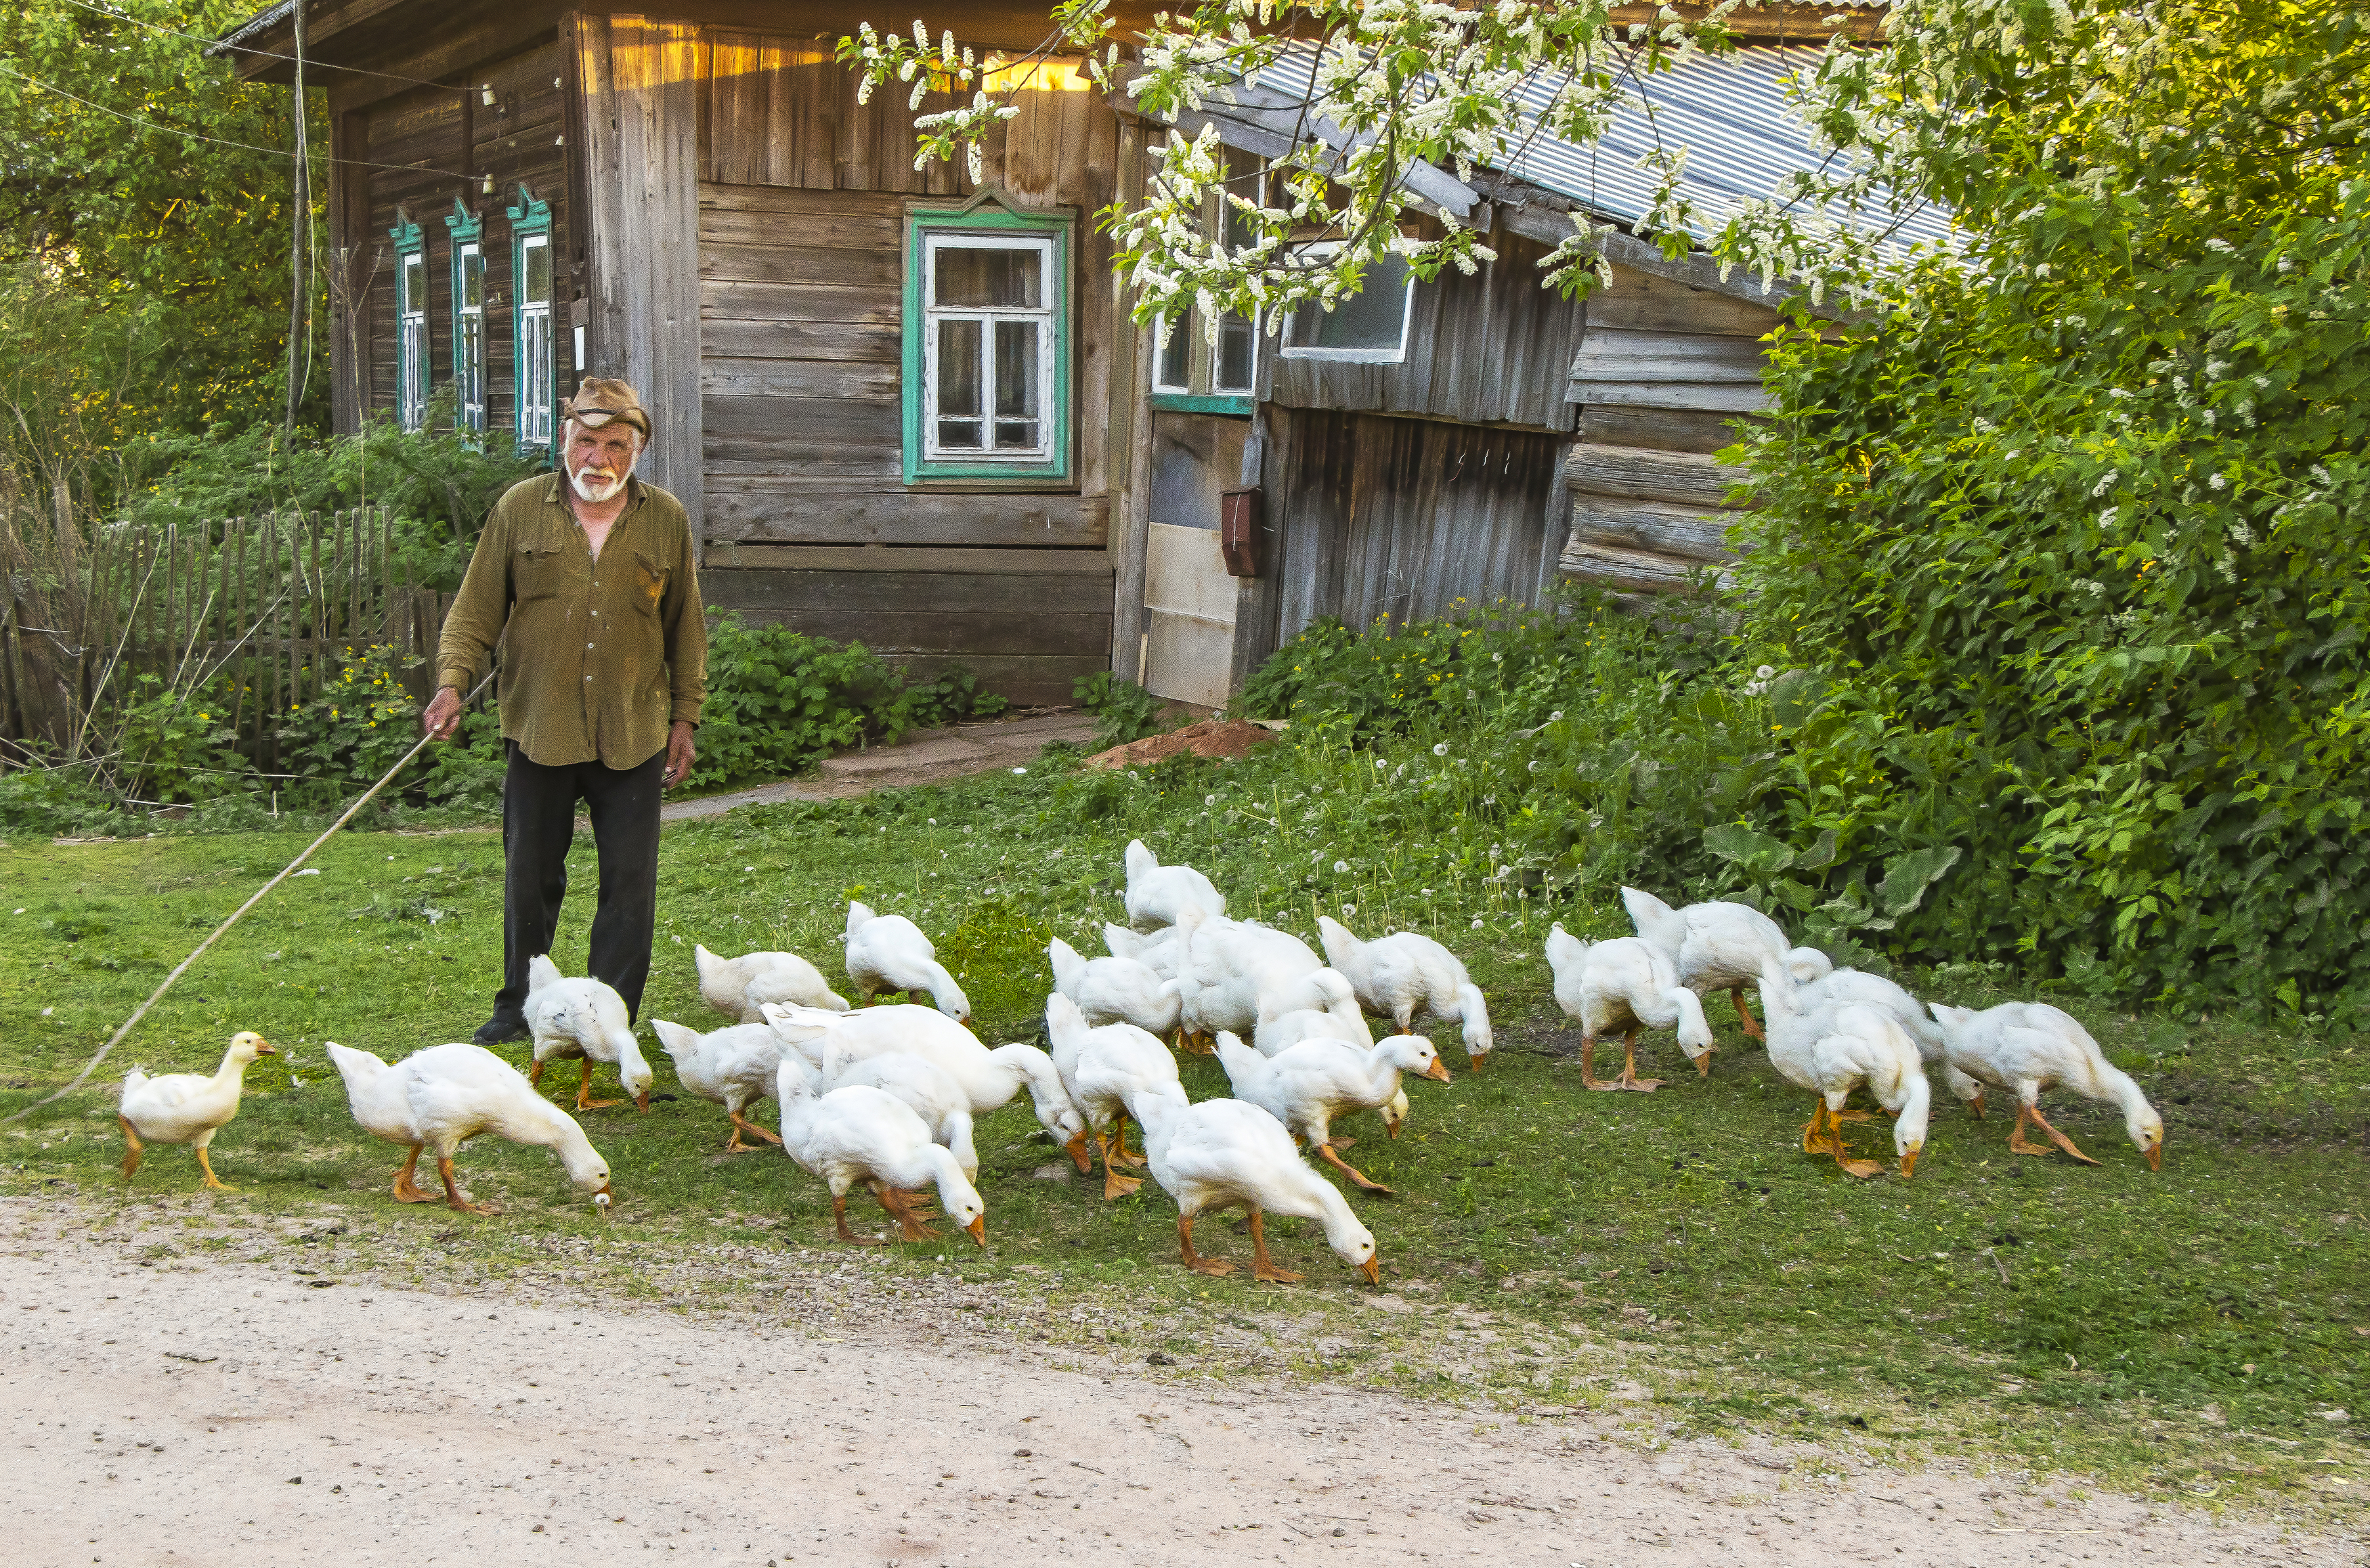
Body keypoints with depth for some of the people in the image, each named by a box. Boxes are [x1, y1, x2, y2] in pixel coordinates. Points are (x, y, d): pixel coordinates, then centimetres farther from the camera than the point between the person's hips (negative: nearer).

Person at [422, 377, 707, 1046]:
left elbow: (686, 630, 13)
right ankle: (519, 1006, 26)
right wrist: (453, 682, -11)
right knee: (530, 877, 9)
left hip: (633, 736, 0)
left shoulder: (666, 520, 5)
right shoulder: (520, 509, 2)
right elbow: (476, 611, 4)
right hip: (540, 730, 0)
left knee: (629, 882, 2)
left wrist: (684, 718, 11)